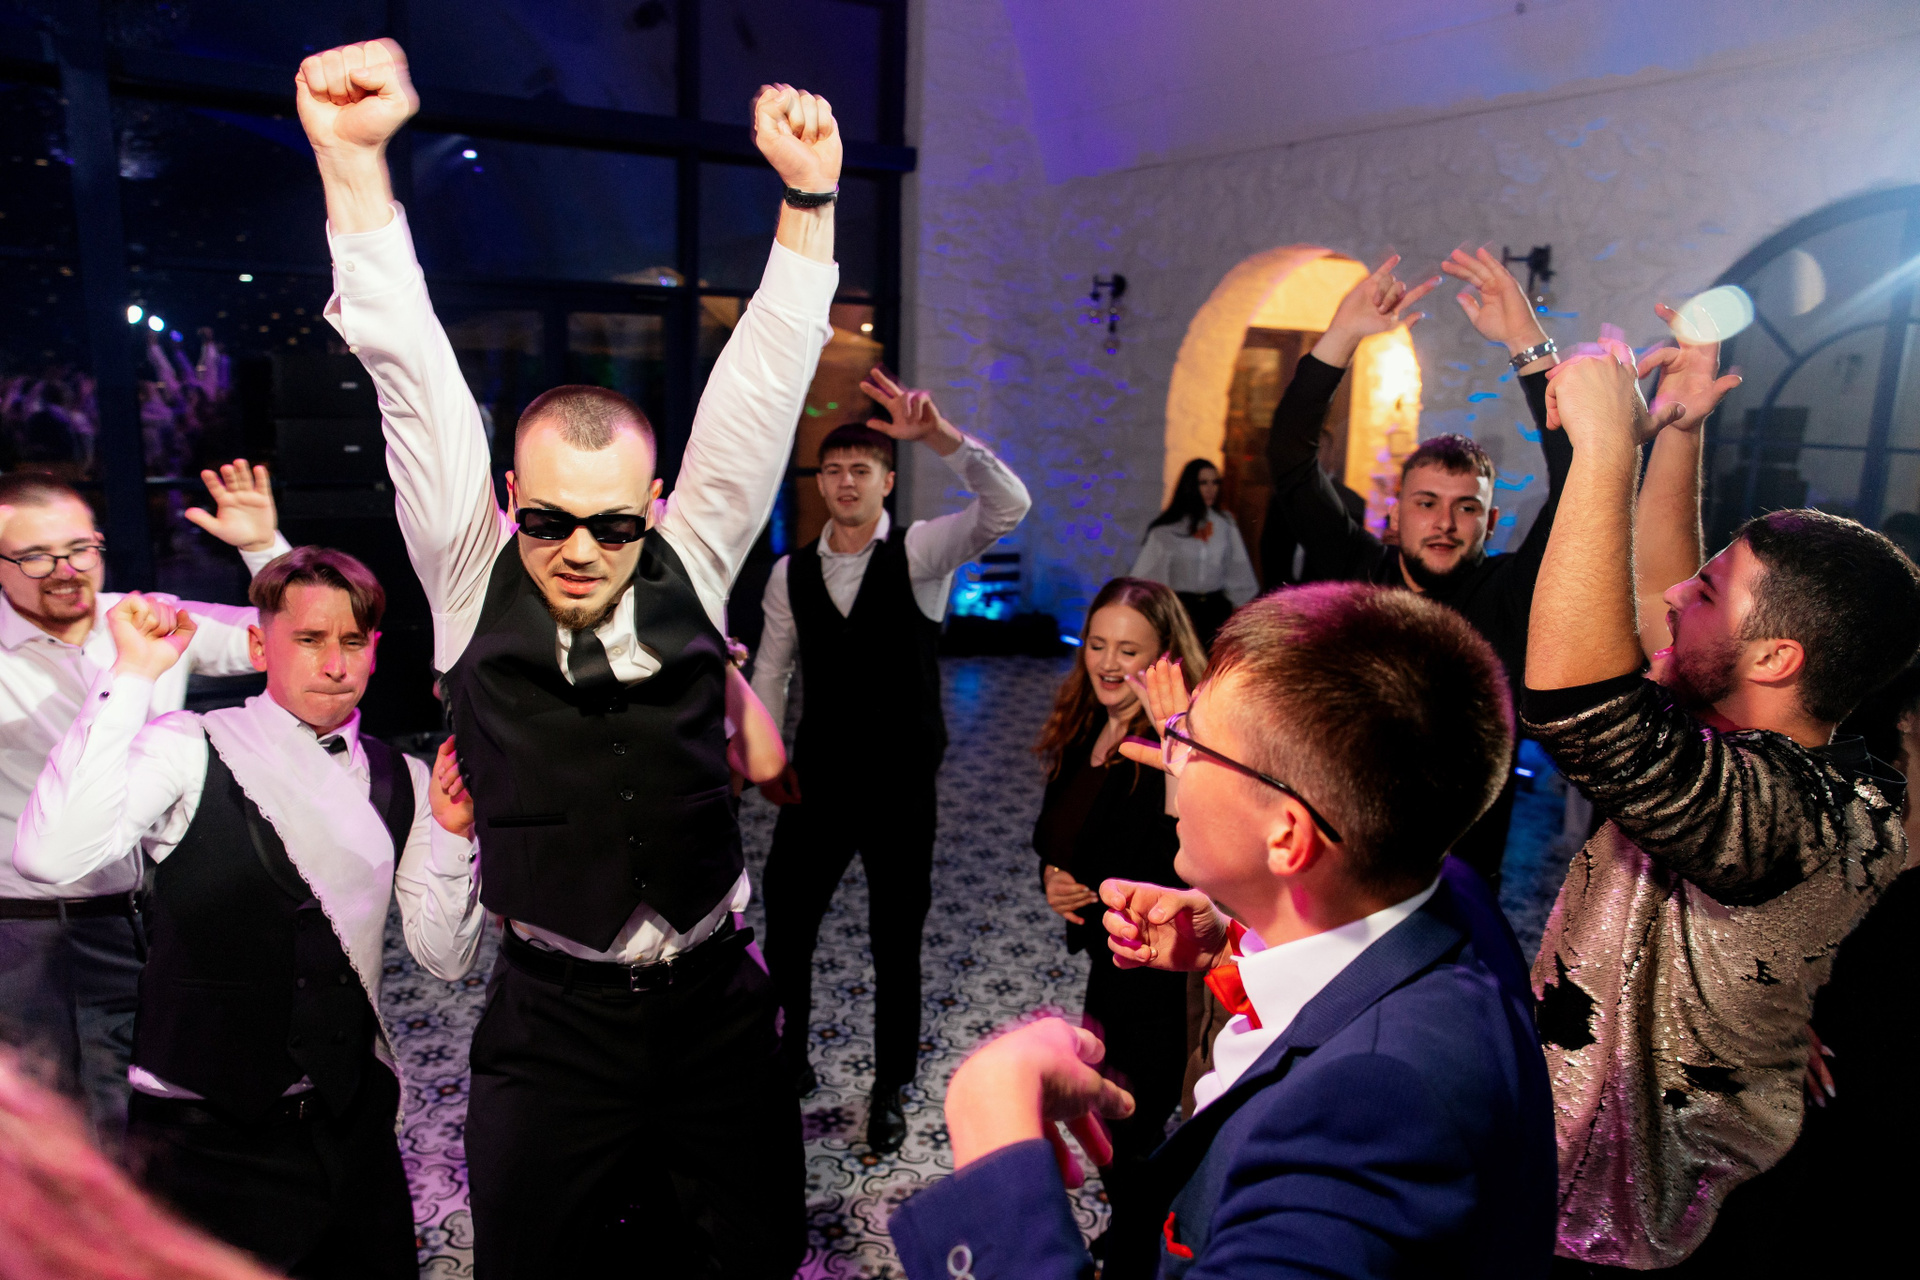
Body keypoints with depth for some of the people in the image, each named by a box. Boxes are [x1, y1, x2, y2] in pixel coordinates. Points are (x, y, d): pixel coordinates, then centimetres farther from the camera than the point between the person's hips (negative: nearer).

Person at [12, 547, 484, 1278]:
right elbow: (50, 857, -26)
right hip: (205, 1135, -4)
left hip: (354, 1127, 4)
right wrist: (134, 676, -23)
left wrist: (451, 832, -13)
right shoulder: (189, 752, -7)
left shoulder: (401, 782, 4)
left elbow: (444, 958, 2)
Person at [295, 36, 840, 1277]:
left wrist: (808, 199, -15)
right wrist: (354, 162, -19)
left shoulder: (690, 567, -3)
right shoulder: (472, 582, -5)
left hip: (717, 1002, 1)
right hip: (553, 1021, -1)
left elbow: (761, 388, -8)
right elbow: (411, 375, -12)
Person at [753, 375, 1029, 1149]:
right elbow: (770, 670, 10)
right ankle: (787, 1051, 42)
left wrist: (939, 434, -38)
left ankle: (891, 1090, 32)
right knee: (786, 924, 15)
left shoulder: (921, 551, -8)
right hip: (817, 781, 3)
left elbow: (1009, 505, -25)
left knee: (897, 944, 10)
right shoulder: (792, 573, 2)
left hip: (902, 785, -3)